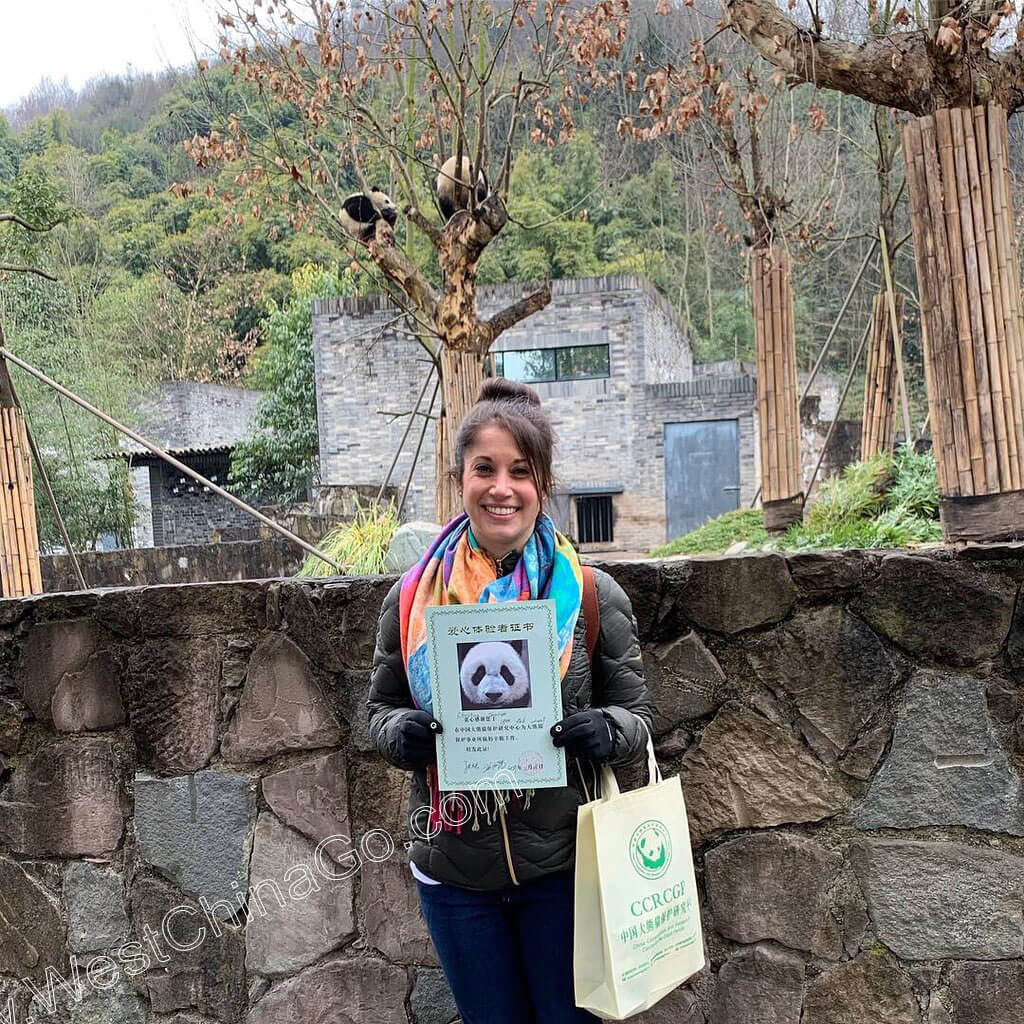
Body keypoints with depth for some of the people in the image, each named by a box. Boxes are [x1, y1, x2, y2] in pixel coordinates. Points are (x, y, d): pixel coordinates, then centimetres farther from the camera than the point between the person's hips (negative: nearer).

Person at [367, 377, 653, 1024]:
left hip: (563, 870, -1)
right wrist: (403, 733, -15)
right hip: (454, 878, 2)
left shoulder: (592, 598, -7)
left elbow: (636, 715, 1)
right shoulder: (413, 599, -3)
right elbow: (381, 709, 7)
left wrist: (606, 731, -21)